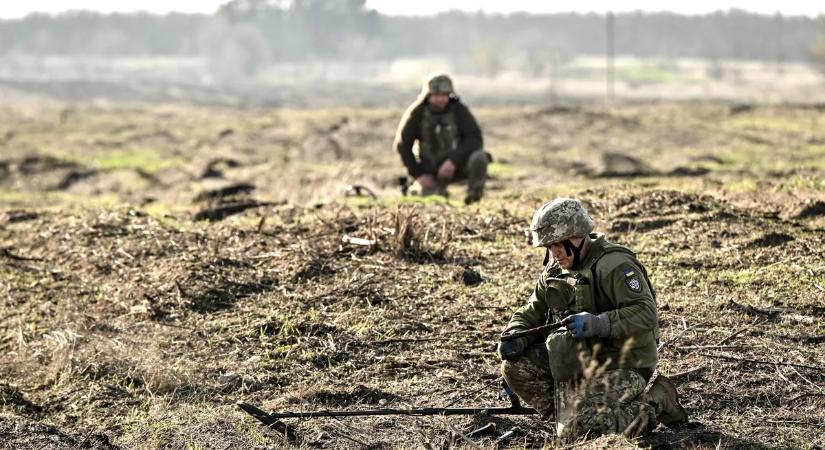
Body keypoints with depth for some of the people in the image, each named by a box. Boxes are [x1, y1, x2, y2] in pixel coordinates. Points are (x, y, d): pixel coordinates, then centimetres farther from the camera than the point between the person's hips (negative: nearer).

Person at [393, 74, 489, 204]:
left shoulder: (459, 110, -11)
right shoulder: (417, 112, -10)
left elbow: (475, 139, -17)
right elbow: (402, 144, -4)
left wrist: (454, 160, -30)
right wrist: (418, 174, -9)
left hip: (456, 165, -1)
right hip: (431, 171, 1)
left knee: (478, 157, -30)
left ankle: (474, 192, -2)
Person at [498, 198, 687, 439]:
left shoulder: (614, 265, -17)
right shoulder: (555, 271, 8)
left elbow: (646, 314, -26)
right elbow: (531, 312, 14)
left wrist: (598, 323, -38)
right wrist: (516, 337, -9)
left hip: (620, 366, -8)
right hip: (579, 361, 8)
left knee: (576, 431, -23)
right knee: (516, 365, -5)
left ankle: (655, 402, -3)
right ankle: (573, 409, 4)